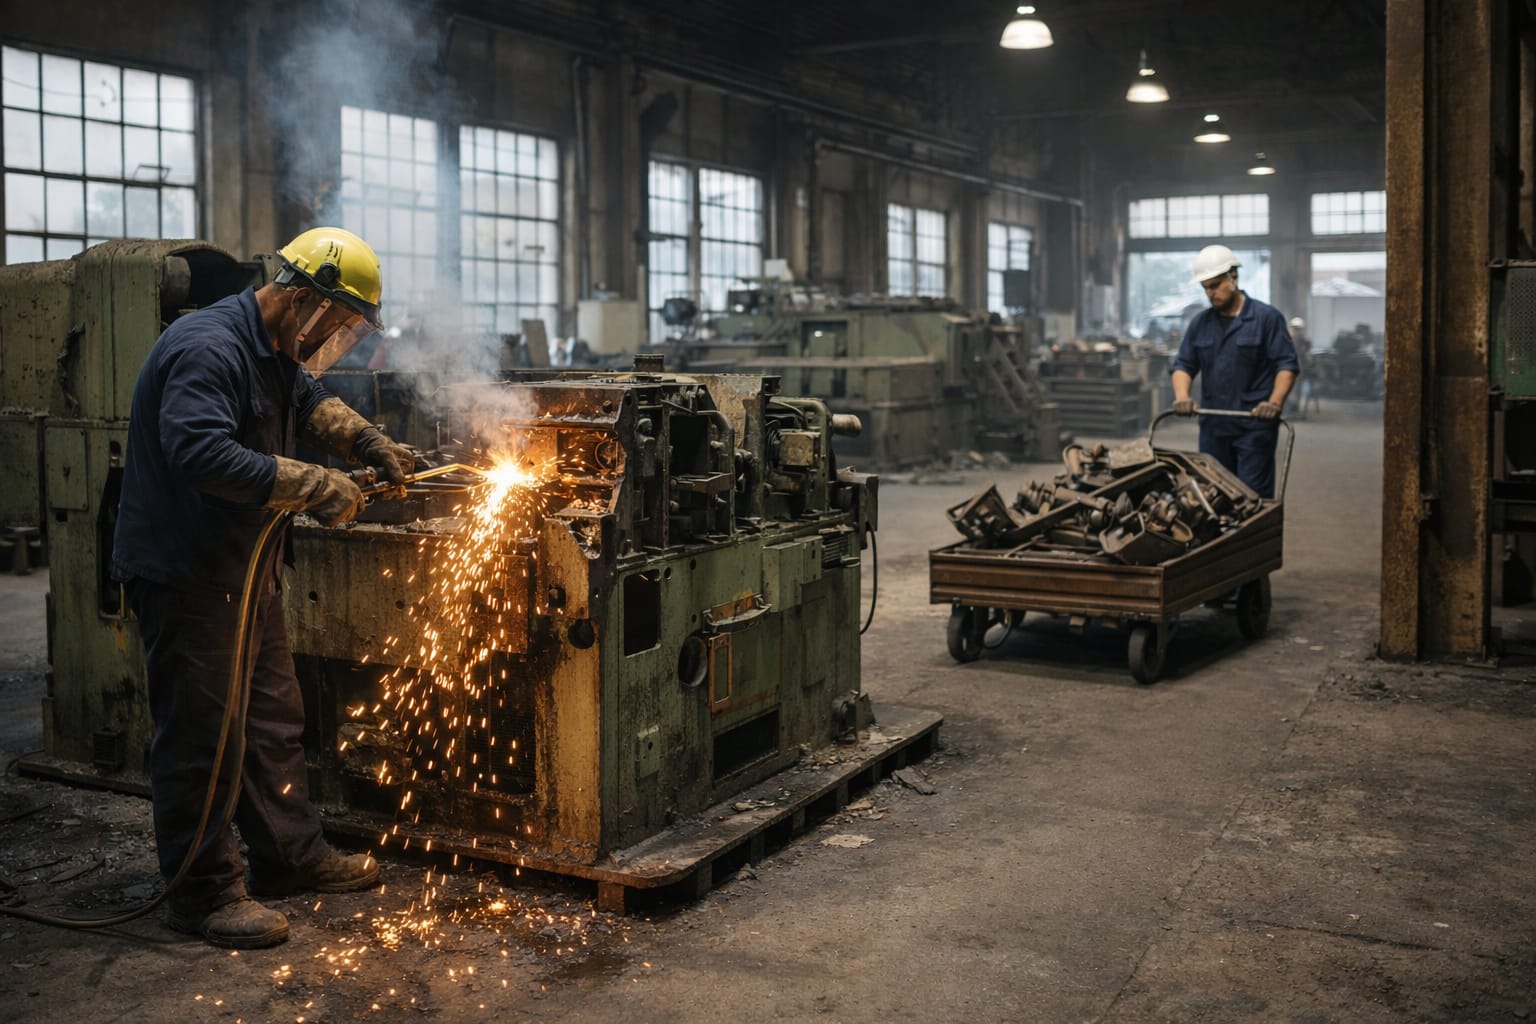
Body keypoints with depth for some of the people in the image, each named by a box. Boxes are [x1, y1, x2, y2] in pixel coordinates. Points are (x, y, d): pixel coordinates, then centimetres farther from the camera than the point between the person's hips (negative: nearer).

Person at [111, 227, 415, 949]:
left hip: (246, 567, 11)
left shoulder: (276, 354, 11)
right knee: (200, 734, -2)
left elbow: (311, 404, 31)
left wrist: (370, 443, 14)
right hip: (184, 572, -10)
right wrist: (314, 487, -30)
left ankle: (289, 855, 30)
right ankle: (204, 893, 9)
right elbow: (202, 454, -35)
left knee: (273, 717, 17)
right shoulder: (207, 348, -22)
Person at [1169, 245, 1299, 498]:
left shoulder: (1267, 317, -2)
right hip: (1213, 426, 5)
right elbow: (1183, 364, 12)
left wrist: (1275, 402, -22)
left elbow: (1287, 364, -6)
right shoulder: (1200, 323, 12)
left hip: (1255, 425, -5)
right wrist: (1182, 396, -9)